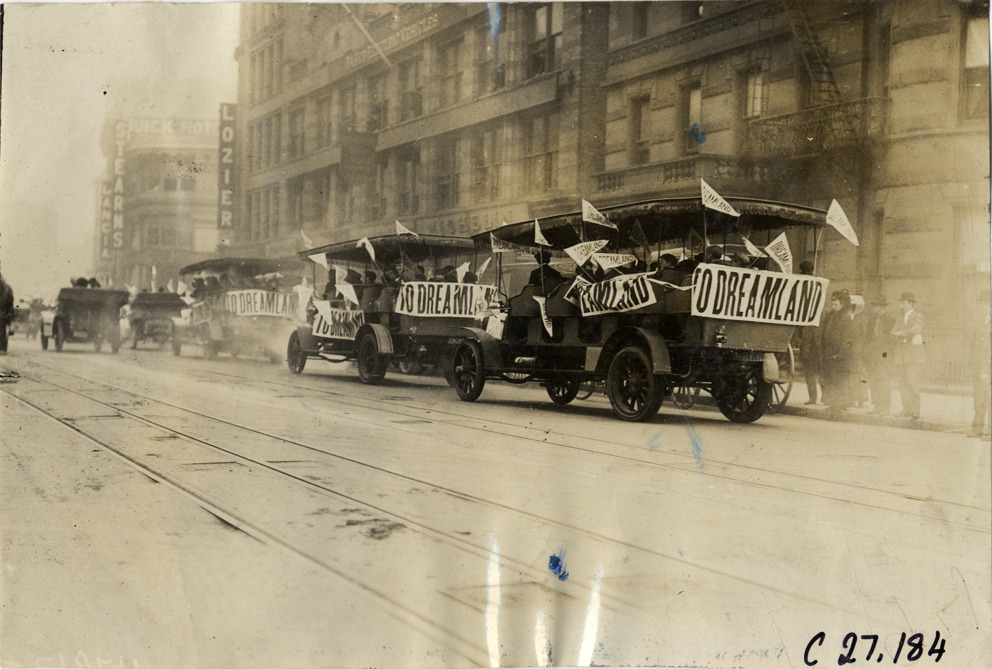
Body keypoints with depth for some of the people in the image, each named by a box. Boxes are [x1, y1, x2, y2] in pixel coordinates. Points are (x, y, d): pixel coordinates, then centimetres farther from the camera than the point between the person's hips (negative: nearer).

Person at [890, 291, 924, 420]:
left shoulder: (918, 317, 0)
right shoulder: (900, 318, 19)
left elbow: (914, 331, -16)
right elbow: (893, 333, 8)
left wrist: (900, 333, -2)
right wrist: (907, 334, -9)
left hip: (914, 353, -6)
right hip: (901, 354, 6)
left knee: (912, 383, -12)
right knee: (902, 383, 1)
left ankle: (915, 411, -10)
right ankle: (907, 410, 6)